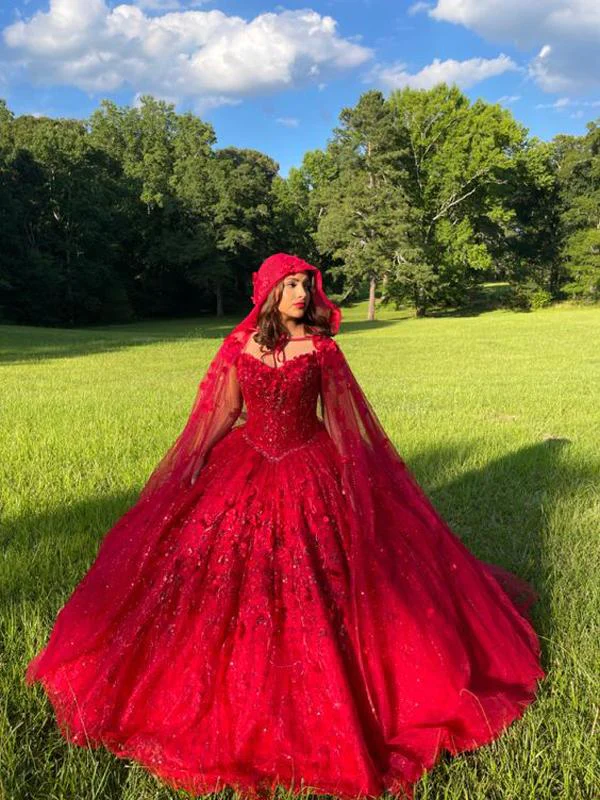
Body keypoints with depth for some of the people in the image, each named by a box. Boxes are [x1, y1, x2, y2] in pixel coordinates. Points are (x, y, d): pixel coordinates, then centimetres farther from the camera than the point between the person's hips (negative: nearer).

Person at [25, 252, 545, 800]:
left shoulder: (321, 348, -6)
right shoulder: (241, 345, -2)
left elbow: (340, 417, 0)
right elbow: (225, 411, 5)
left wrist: (352, 474, -2)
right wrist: (195, 461, 1)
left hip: (310, 470, -2)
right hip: (246, 468, 2)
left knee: (315, 585, 3)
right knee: (227, 573, 6)